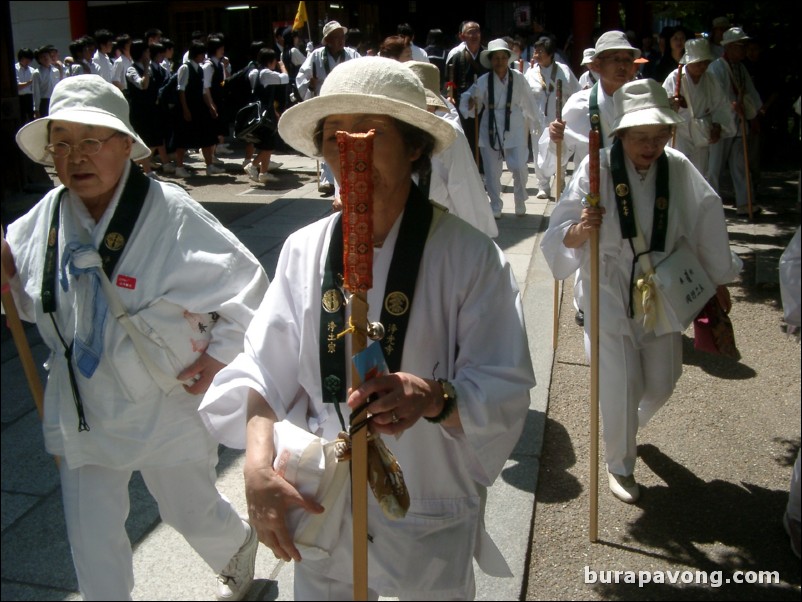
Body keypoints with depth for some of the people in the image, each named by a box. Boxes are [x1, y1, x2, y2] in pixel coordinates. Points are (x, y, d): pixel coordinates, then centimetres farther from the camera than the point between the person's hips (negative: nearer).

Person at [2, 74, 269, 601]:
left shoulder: (171, 213, -20)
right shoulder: (46, 216, -4)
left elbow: (247, 284, -13)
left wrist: (221, 355, -15)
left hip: (166, 407, -4)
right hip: (82, 411, 4)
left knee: (191, 511, 19)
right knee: (91, 540, 13)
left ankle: (240, 551, 53)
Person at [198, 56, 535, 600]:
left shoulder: (470, 255, -14)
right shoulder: (304, 250, -4)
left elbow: (506, 392, -17)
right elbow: (264, 371, -3)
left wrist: (434, 397, -37)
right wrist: (258, 465, -19)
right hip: (322, 514, 3)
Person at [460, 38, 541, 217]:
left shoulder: (518, 78, -6)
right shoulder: (483, 81, -7)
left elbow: (529, 102, 1)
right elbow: (469, 99, -4)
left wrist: (537, 122, 9)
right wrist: (470, 104, -26)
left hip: (514, 129, -1)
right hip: (490, 130, 1)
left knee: (519, 167, -6)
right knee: (491, 172, 5)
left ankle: (520, 202, 21)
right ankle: (495, 207, 24)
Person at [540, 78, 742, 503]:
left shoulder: (679, 169, -8)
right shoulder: (597, 169, -18)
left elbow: (705, 225, 6)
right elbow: (560, 236, -17)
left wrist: (718, 282, 15)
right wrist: (580, 230, -40)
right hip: (610, 295, -4)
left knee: (662, 382, 14)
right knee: (622, 386, -2)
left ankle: (629, 424, 49)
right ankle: (619, 465, 25)